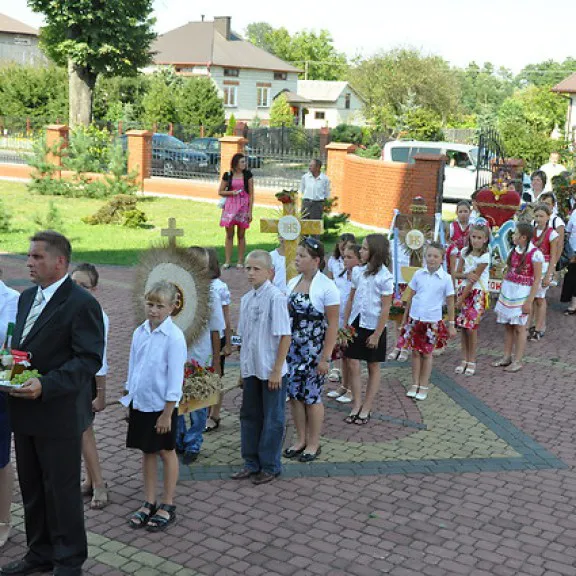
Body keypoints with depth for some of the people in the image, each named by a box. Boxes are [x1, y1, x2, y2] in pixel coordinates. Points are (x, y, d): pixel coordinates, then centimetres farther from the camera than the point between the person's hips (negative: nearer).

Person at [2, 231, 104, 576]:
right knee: (32, 489, 18)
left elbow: (89, 359, -19)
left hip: (59, 414, -8)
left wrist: (45, 386, -27)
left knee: (62, 489, 5)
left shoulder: (82, 303, -14)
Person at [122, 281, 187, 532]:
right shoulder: (139, 332, 2)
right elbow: (133, 368, 11)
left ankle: (167, 505, 21)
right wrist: (129, 398, 11)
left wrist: (167, 413, -15)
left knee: (165, 452, 9)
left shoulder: (174, 337, -16)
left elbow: (175, 379, -15)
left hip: (161, 406, -5)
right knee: (147, 452, 15)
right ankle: (149, 503, 27)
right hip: (140, 403, 6)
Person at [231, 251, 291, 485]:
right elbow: (245, 337, 12)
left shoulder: (275, 297, -14)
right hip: (251, 369, 7)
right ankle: (252, 463, 28)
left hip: (271, 371, -7)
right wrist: (243, 369, 13)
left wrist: (277, 370, -15)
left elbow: (285, 336, -15)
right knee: (249, 415, 14)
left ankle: (270, 466, 19)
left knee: (272, 419, 6)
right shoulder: (246, 299, 6)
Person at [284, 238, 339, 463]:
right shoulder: (292, 282, 6)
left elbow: (332, 325, -13)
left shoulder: (326, 287, -13)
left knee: (311, 397, 3)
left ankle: (314, 444, 18)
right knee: (294, 394, 10)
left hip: (314, 350, -6)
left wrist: (325, 357, -16)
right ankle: (301, 440, 25)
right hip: (292, 348, 6)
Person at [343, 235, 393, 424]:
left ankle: (366, 409, 17)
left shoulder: (384, 276, -14)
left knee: (373, 368, 9)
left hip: (373, 327, -5)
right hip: (356, 324, 5)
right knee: (353, 365, 3)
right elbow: (351, 299, 9)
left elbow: (385, 309, -12)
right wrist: (345, 324, 6)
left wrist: (376, 335, -12)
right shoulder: (358, 271, 1)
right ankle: (356, 406, 15)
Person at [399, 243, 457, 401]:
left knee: (427, 353, 8)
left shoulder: (446, 278, -7)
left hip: (433, 321, -2)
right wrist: (405, 317, 8)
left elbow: (450, 303, -1)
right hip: (415, 319, 2)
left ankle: (424, 386, 19)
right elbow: (411, 297, 6)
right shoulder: (418, 274, -2)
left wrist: (451, 324, 0)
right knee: (415, 352, 9)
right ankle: (415, 384, 19)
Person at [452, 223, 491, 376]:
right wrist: (467, 275, -19)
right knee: (463, 326, 4)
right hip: (464, 290, 5)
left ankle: (471, 361, 7)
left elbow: (474, 280, -15)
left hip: (477, 293, -5)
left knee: (471, 326, -6)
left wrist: (461, 299, -13)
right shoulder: (465, 252, 3)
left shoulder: (484, 257, -14)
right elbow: (457, 273, 4)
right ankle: (464, 360, 14)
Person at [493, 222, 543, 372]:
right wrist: (503, 292, 14)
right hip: (508, 291, 7)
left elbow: (537, 280, -13)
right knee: (508, 326, 11)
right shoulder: (514, 251, 6)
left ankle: (517, 361, 8)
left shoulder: (535, 254, -14)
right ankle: (507, 357, 20)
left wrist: (529, 301, -15)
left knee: (519, 327, 1)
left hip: (522, 293, -7)